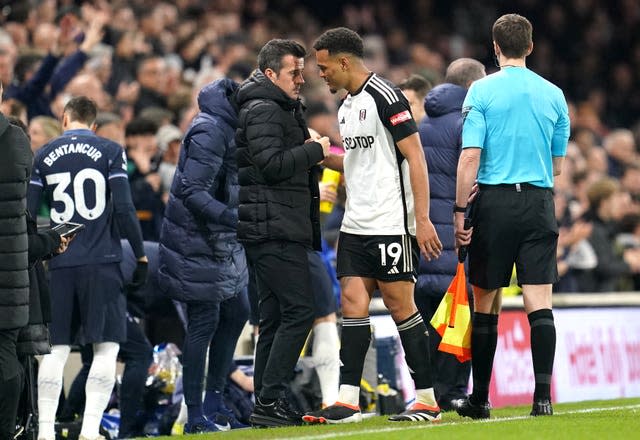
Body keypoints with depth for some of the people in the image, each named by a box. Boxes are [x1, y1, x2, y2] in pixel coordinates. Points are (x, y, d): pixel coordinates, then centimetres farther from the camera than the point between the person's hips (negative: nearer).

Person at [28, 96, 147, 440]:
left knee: (57, 349, 8)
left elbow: (27, 213, 5)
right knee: (106, 347, 2)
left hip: (60, 265, 3)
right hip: (102, 263, -3)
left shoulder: (44, 156, 7)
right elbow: (123, 209, -6)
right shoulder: (110, 151, 1)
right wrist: (141, 255, 1)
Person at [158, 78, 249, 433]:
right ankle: (195, 416, -1)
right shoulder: (211, 131, -21)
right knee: (204, 323, -7)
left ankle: (214, 401, 25)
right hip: (198, 242, -10)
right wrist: (232, 217, -34)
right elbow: (191, 191, -27)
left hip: (221, 243, 10)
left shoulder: (229, 127, 10)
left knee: (236, 314, 15)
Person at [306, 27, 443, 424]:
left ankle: (428, 399, 4)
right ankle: (348, 402, -3)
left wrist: (422, 219, -19)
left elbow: (415, 158, -14)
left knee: (400, 306, -4)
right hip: (356, 225, 8)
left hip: (391, 224, -8)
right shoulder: (347, 107, 16)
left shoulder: (385, 97, -11)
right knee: (353, 302, 0)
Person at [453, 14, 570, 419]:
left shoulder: (482, 91, -3)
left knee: (486, 304, 7)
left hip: (494, 203, -2)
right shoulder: (554, 95, 7)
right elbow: (558, 165, 14)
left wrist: (460, 211, -4)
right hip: (540, 203, 2)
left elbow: (470, 157, -9)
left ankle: (480, 399, 13)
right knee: (539, 303, -3)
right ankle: (543, 395, -14)